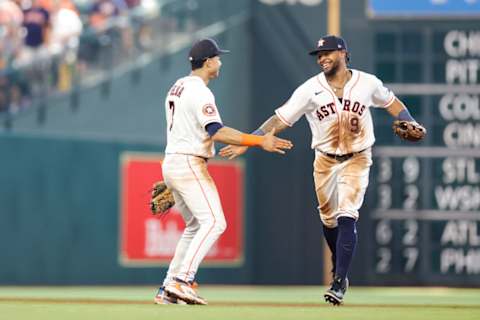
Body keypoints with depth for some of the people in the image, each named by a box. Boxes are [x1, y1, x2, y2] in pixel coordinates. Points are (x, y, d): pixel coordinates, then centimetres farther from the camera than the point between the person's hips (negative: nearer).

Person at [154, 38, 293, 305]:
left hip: (171, 163, 10)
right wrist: (259, 142, -30)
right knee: (214, 222, -16)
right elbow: (216, 132, -26)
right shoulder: (200, 92, -14)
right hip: (189, 164, -10)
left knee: (195, 226, 18)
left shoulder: (178, 87, 17)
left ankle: (168, 289, 14)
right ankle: (182, 281, -26)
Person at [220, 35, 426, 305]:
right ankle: (340, 268, 36)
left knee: (347, 217, -16)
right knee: (329, 220, 11)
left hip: (357, 160, -2)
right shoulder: (311, 89, -9)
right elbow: (280, 119, -11)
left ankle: (340, 282, -17)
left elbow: (390, 101, 11)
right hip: (325, 161, 2)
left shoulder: (367, 82, -6)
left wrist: (411, 125, -5)